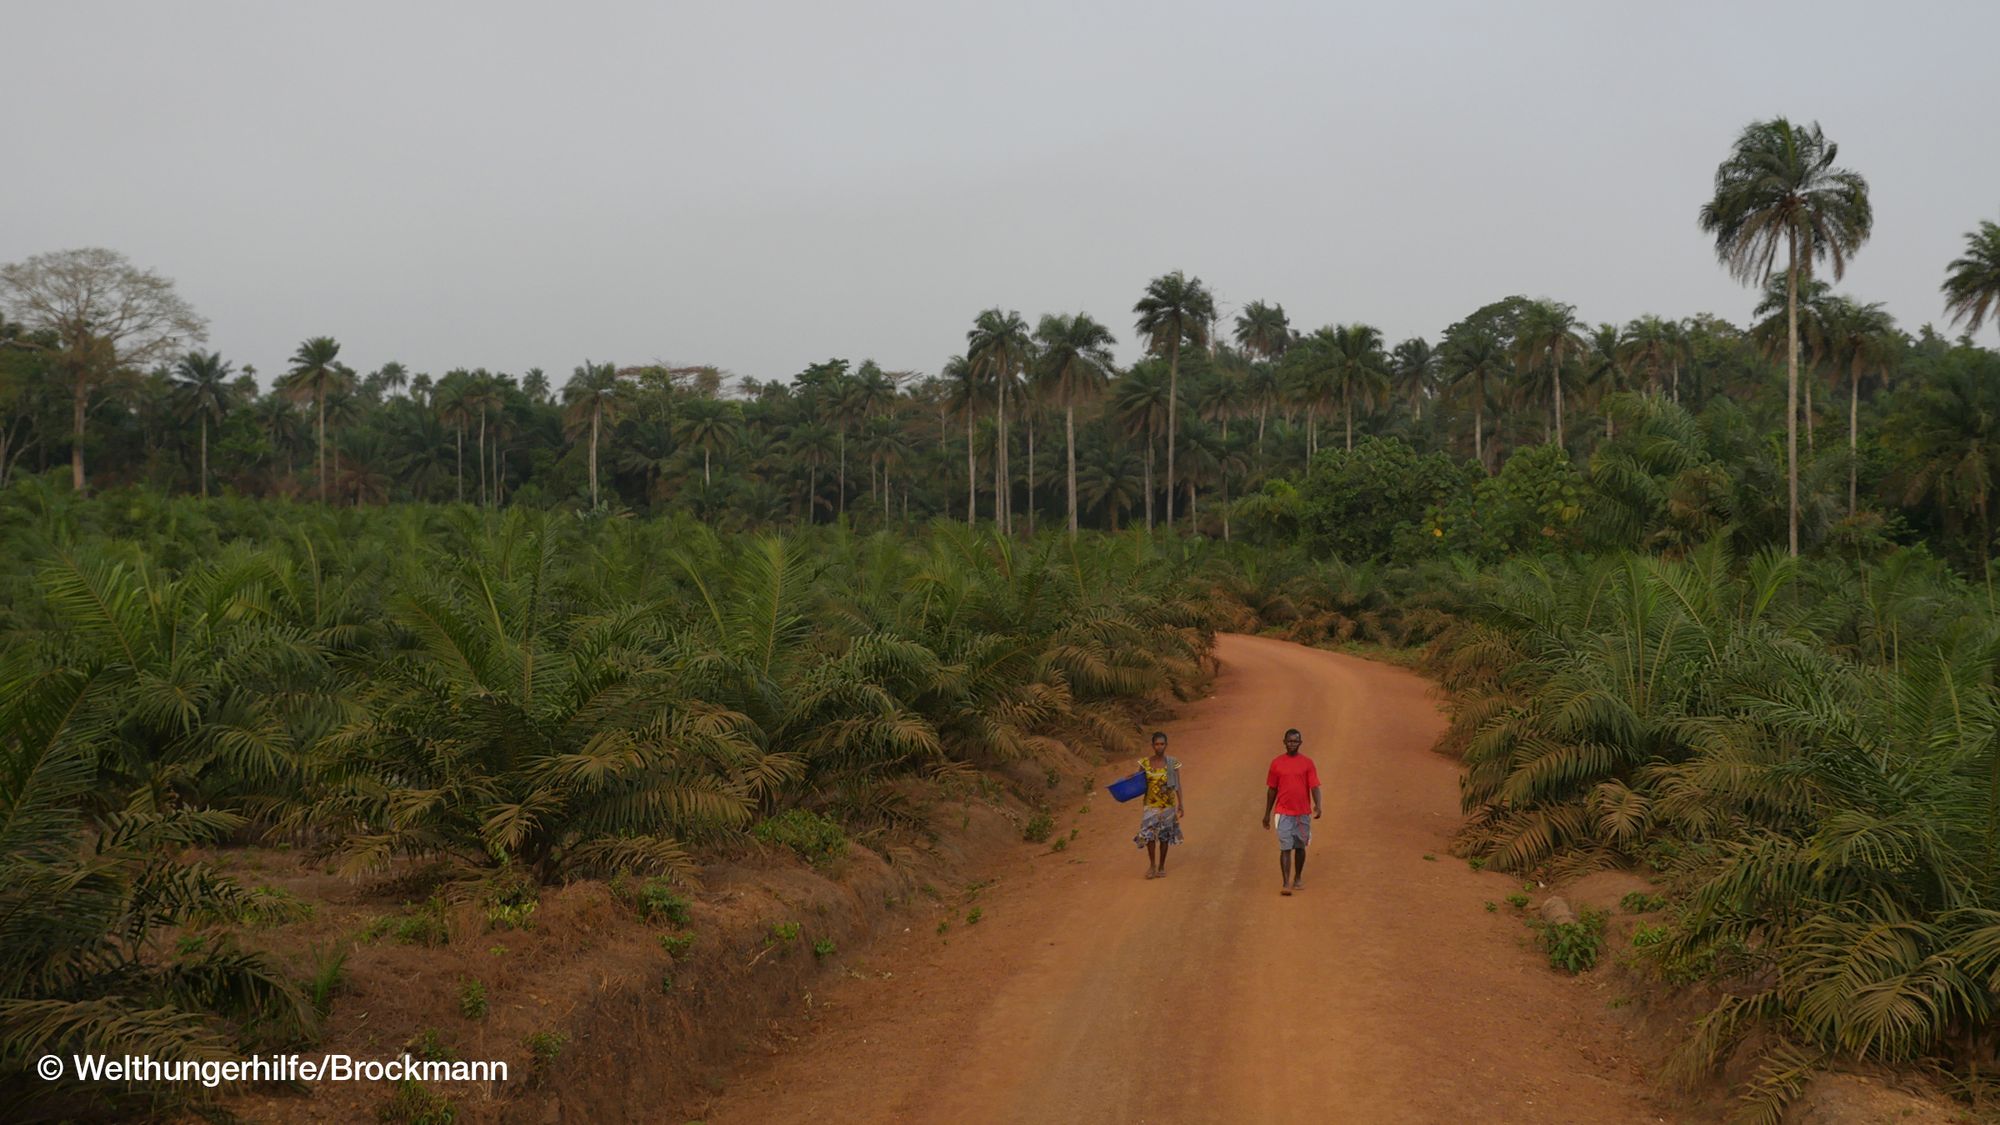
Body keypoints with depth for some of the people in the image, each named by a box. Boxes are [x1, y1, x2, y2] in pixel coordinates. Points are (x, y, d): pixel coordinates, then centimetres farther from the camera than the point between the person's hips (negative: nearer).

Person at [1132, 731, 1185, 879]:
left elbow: (1178, 785, -2)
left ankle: (1161, 866, 20)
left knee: (1164, 835, 6)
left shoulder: (1172, 763, -5)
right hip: (1150, 805, 0)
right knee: (1149, 833, -8)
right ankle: (1152, 864, 10)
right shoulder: (1145, 763, -2)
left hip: (1167, 805, 0)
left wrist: (1181, 804, -4)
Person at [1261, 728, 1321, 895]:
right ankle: (1286, 883, -9)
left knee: (1300, 847, 12)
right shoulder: (1276, 762, 2)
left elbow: (1314, 786, -7)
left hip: (1303, 813, 1)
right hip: (1284, 813, -1)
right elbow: (1271, 789, 7)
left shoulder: (1307, 763, 0)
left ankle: (1298, 878, 27)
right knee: (1285, 848, -7)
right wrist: (1267, 813, 9)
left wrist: (1317, 805, -25)